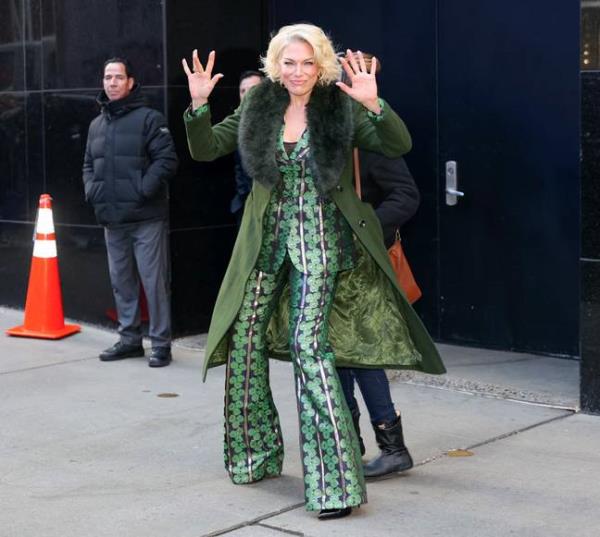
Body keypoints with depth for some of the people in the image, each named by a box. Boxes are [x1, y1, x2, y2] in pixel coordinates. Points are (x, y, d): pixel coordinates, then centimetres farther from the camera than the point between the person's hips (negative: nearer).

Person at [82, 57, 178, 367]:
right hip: (112, 219, 7)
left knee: (154, 281, -4)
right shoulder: (96, 124, 16)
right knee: (121, 281, 13)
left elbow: (167, 159, -11)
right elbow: (89, 164, 24)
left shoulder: (149, 118, -4)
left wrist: (144, 189, -19)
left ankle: (160, 344, 3)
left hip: (146, 217, -7)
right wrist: (91, 188, 5)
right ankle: (129, 338, 23)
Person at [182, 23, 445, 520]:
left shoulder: (342, 108, -4)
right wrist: (199, 104, -9)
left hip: (318, 238, -4)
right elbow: (206, 150, 8)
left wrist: (374, 105, -29)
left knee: (309, 343, -16)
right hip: (268, 237, 5)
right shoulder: (258, 107, 5)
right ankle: (256, 453, 25)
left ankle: (334, 480, -14)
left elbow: (400, 146, -12)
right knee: (245, 338, 6)